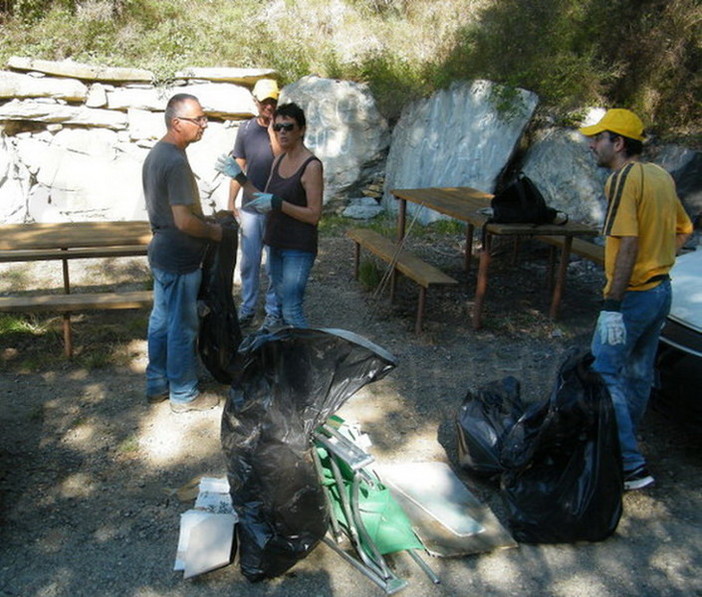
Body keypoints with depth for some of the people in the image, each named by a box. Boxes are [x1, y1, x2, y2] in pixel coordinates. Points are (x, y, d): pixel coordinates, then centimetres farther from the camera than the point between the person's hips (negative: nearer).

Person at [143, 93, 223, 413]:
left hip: (161, 252, 10)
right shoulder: (176, 162, -23)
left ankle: (157, 384, 32)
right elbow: (184, 221, -28)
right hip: (179, 259, -10)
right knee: (182, 328, 3)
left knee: (161, 320, 18)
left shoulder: (155, 153, 8)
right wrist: (212, 231, -10)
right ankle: (184, 395, 18)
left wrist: (204, 225, 18)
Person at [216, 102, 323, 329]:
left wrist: (277, 203, -24)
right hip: (276, 243, 8)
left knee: (292, 311, -10)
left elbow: (314, 215, -17)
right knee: (281, 305, 16)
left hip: (299, 248, -8)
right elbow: (266, 201, 15)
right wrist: (239, 176, 10)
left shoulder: (311, 166, -14)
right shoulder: (278, 161, 9)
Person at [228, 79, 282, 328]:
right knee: (249, 261, 10)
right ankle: (247, 309, 24)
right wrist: (231, 203, 5)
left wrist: (272, 128, -21)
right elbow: (239, 168, 8)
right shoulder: (246, 129, 4)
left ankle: (273, 310, 20)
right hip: (250, 208, 3)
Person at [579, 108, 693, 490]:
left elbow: (628, 244, -25)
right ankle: (623, 445, 34)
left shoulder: (623, 179, -17)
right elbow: (683, 230, 20)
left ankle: (631, 467, 1)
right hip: (661, 291, 9)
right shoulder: (661, 176, 11)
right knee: (638, 374, 18)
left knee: (604, 374, -2)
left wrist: (612, 305, -25)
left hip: (632, 295, -9)